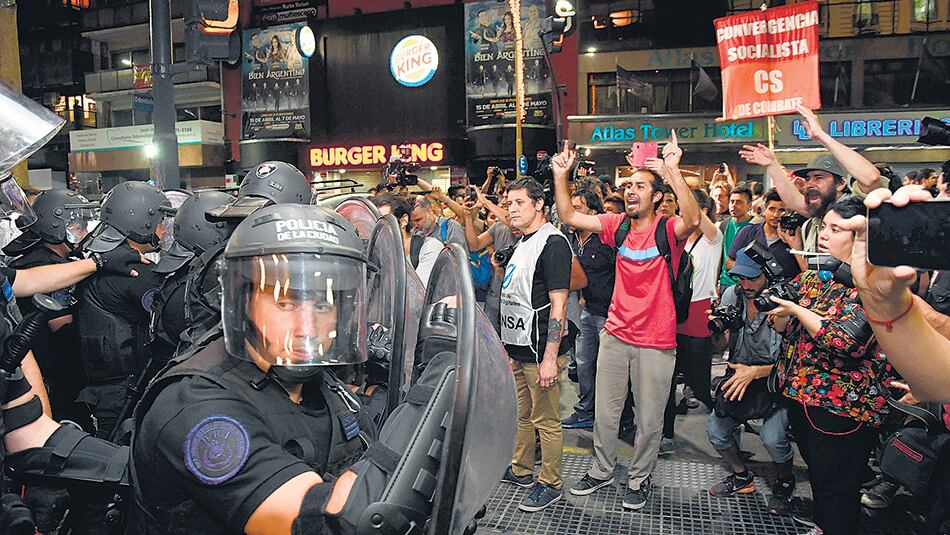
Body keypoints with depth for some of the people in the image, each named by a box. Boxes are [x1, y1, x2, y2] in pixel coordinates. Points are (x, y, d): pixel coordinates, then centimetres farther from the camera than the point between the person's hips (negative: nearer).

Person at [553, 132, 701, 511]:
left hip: (656, 343, -4)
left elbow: (692, 219, -32)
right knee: (604, 412, 15)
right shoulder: (617, 226, 3)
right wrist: (560, 176, -9)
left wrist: (672, 172, -39)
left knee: (649, 419, 11)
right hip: (616, 334, 4)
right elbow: (569, 217, 2)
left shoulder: (668, 230, -9)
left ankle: (639, 478, 32)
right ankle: (602, 471, 35)